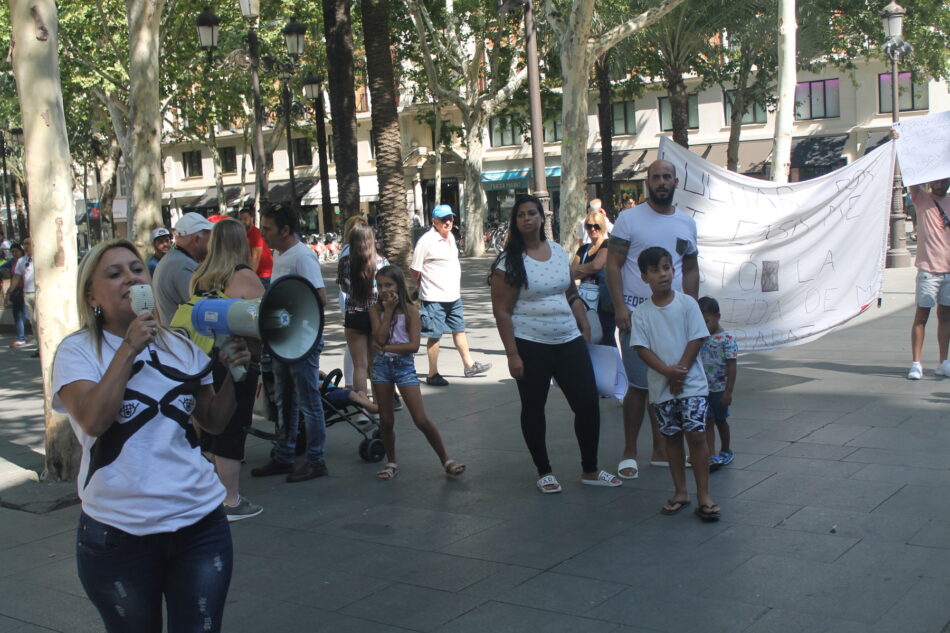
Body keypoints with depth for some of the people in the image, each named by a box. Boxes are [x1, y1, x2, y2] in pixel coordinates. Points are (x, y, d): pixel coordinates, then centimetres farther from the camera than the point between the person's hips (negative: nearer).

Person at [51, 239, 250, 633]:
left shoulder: (181, 347, 9)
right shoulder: (78, 350, -3)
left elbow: (214, 422, 13)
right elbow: (93, 420, -19)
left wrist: (230, 372, -3)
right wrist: (129, 349, -20)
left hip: (200, 523, 3)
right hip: (118, 532, -3)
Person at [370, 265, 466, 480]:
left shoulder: (410, 310, -6)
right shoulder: (376, 310, 2)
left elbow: (414, 345, -13)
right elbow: (380, 339, -13)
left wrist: (388, 347, -12)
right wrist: (388, 310, -12)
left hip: (404, 365, -3)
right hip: (382, 365, 3)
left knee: (421, 420, -6)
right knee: (386, 420, 9)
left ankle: (445, 460, 6)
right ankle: (391, 462, 26)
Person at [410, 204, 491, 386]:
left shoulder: (451, 237, 10)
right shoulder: (426, 241, -16)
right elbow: (414, 270, -11)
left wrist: (456, 287, 17)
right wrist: (425, 287, 2)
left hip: (453, 295, 8)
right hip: (434, 298, -8)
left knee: (459, 329, 17)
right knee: (434, 335, 0)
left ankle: (469, 365, 28)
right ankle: (433, 374, 10)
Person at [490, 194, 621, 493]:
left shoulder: (558, 251, 8)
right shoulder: (510, 262, -8)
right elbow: (501, 312, -10)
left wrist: (585, 328, 10)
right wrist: (512, 355, -14)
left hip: (569, 341, 5)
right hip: (531, 345, -5)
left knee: (588, 402, 3)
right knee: (533, 408, 7)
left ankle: (590, 470, 19)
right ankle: (544, 472, 23)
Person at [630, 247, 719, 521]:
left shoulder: (687, 303, -2)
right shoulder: (642, 313, 0)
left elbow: (696, 339, -4)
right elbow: (641, 348, -5)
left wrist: (680, 371, -12)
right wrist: (667, 371, -18)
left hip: (691, 383, -2)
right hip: (660, 386, 2)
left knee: (696, 435, -5)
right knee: (672, 437, 9)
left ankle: (703, 495, 1)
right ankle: (680, 491, 21)